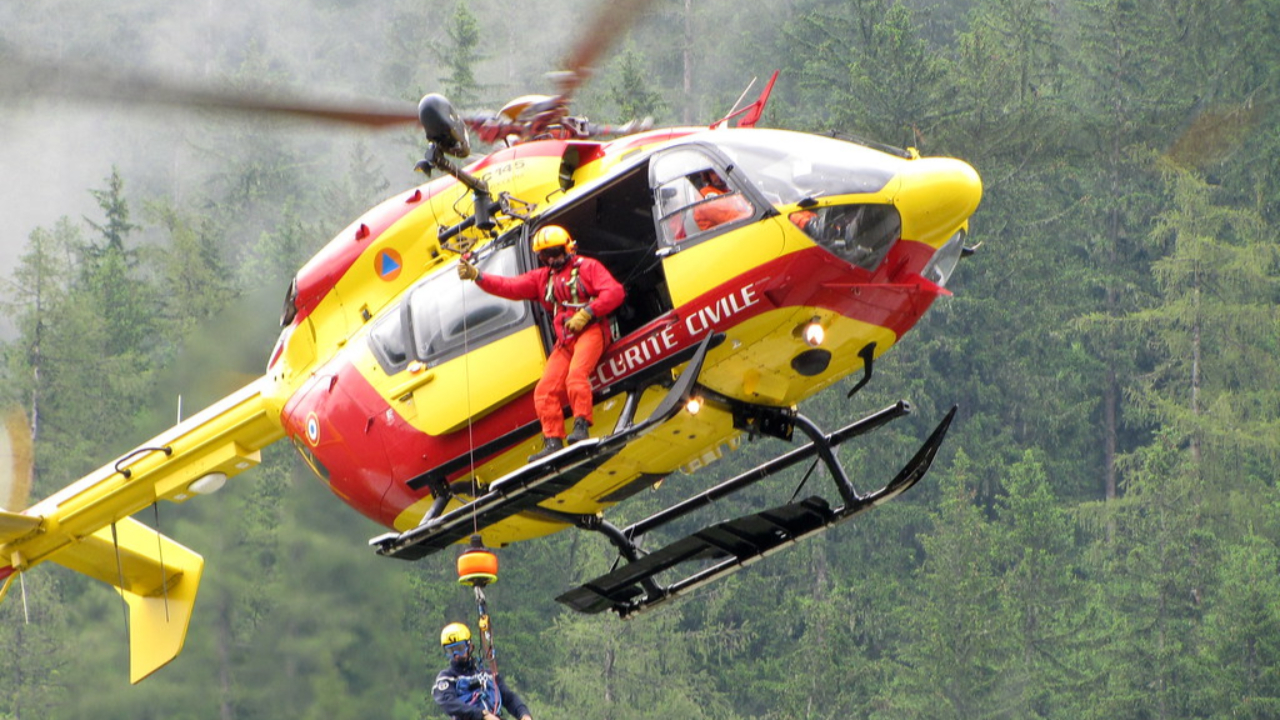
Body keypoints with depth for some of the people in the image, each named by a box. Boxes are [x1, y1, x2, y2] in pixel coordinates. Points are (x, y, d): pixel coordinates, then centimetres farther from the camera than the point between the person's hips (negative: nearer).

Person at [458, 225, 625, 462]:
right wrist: (476, 276, -2)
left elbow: (615, 292, -5)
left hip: (590, 330, -6)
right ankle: (553, 442, -13)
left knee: (576, 374, -31)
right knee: (545, 390, -9)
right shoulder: (542, 277, 23)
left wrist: (586, 313, -15)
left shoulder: (587, 267, 7)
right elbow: (511, 287, 12)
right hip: (564, 341, 6)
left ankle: (581, 426, -33)